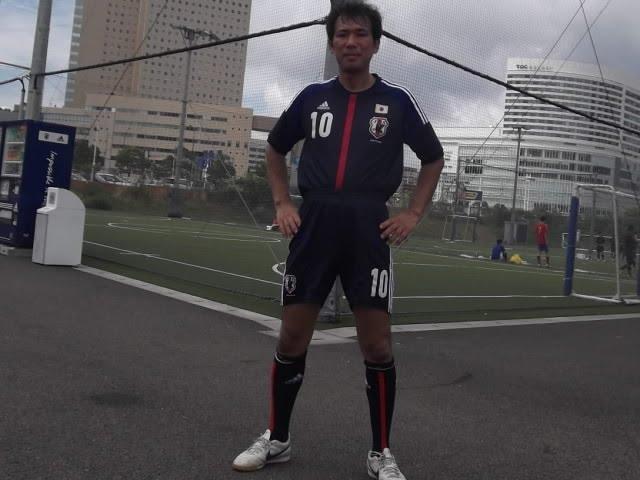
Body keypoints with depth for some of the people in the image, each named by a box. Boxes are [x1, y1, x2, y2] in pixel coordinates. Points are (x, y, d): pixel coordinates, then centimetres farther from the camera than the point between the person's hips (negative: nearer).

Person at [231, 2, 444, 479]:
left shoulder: (397, 101, 4)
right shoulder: (312, 97, 9)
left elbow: (433, 158, 15)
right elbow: (275, 149, 22)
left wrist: (413, 214, 4)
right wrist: (283, 203, 10)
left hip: (369, 229, -1)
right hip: (313, 226, 2)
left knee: (377, 344, -1)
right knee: (292, 338, 5)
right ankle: (276, 439, 24)